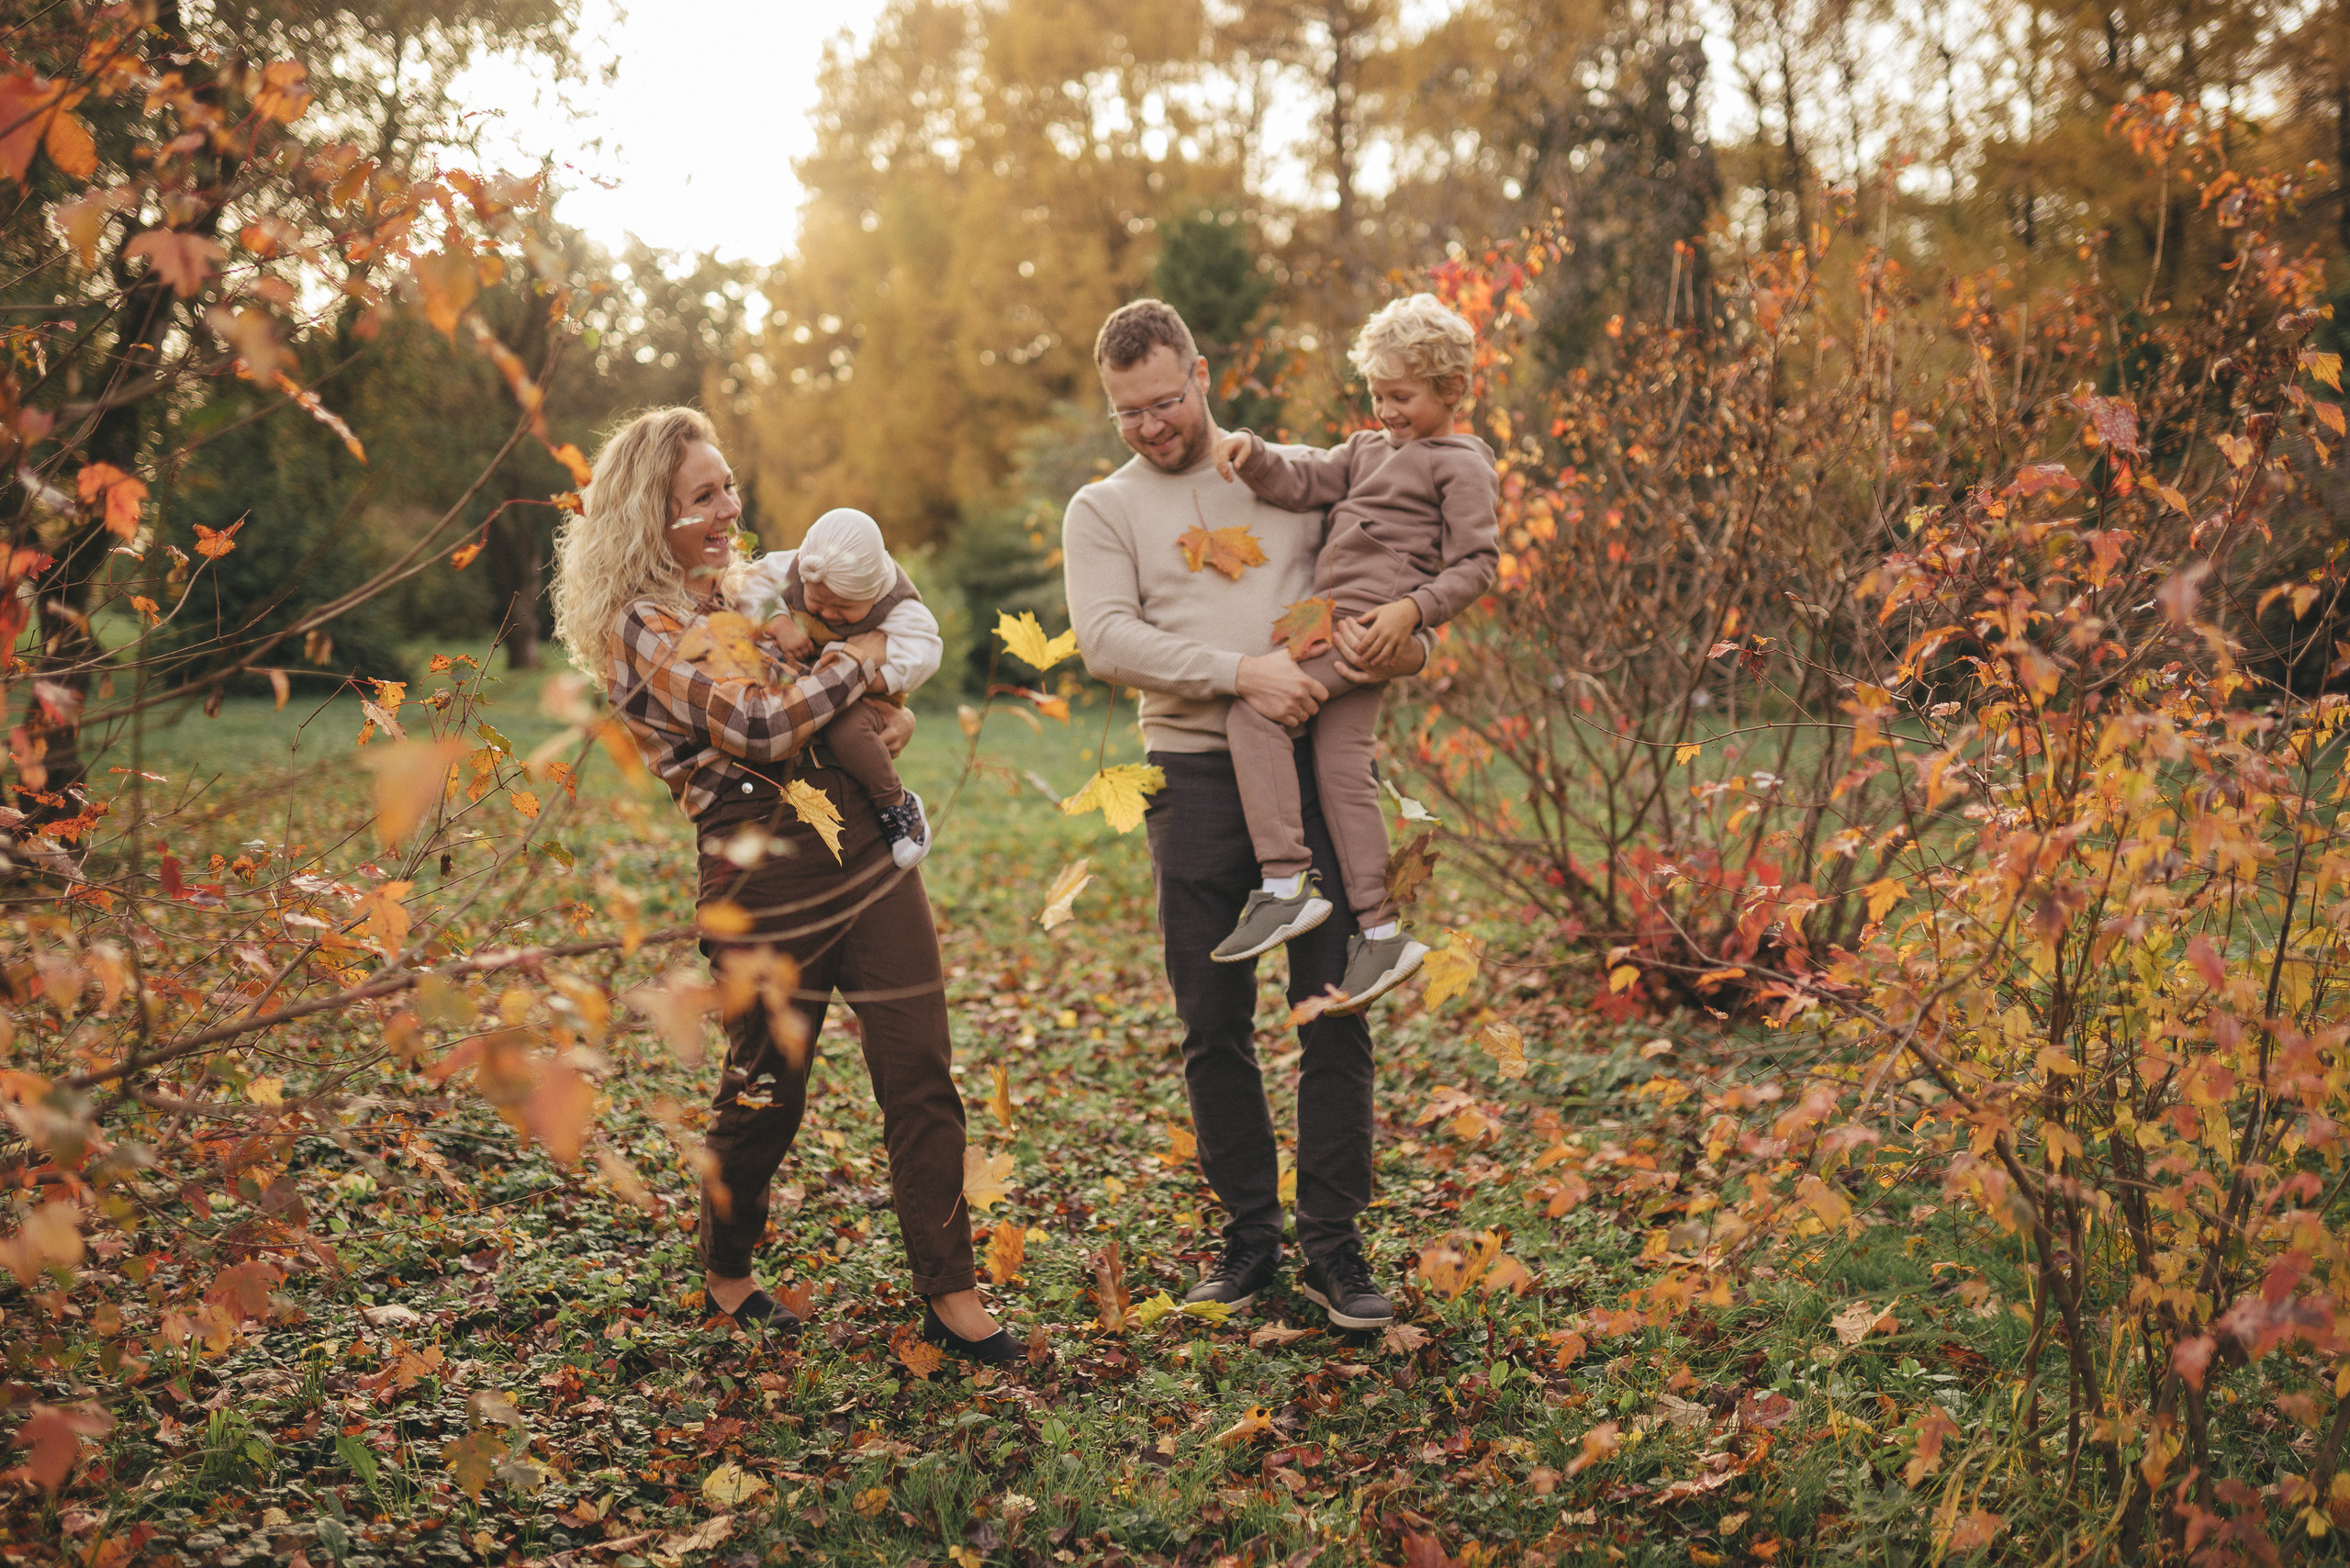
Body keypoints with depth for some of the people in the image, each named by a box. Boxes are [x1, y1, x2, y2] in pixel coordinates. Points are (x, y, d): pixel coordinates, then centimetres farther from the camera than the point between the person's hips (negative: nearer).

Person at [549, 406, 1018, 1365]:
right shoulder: (643, 628, -9)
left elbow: (823, 695, 29)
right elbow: (760, 723, -21)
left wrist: (888, 713, 6)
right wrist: (861, 662, -7)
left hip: (866, 853, 7)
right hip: (766, 881, -7)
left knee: (920, 1076, 1)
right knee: (764, 1097, 8)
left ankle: (950, 1296, 8)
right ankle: (724, 1276, 34)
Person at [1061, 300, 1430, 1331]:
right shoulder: (1103, 510, 9)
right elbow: (1106, 640, -6)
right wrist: (1240, 673, -18)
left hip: (1316, 763, 0)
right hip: (1198, 774, 0)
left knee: (1334, 1008, -3)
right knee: (1214, 1024, 4)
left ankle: (1333, 1246, 7)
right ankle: (1249, 1236, 18)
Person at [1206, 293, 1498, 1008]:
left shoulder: (1459, 465, 2)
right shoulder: (1368, 450, 26)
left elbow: (1475, 563, -5)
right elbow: (1301, 481, 14)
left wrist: (1413, 609, -19)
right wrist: (1250, 452, -4)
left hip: (1372, 623, -9)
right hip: (1337, 628, 9)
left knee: (1253, 708, -20)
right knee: (1341, 769, 6)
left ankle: (1285, 884, -22)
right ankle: (1382, 931, 10)